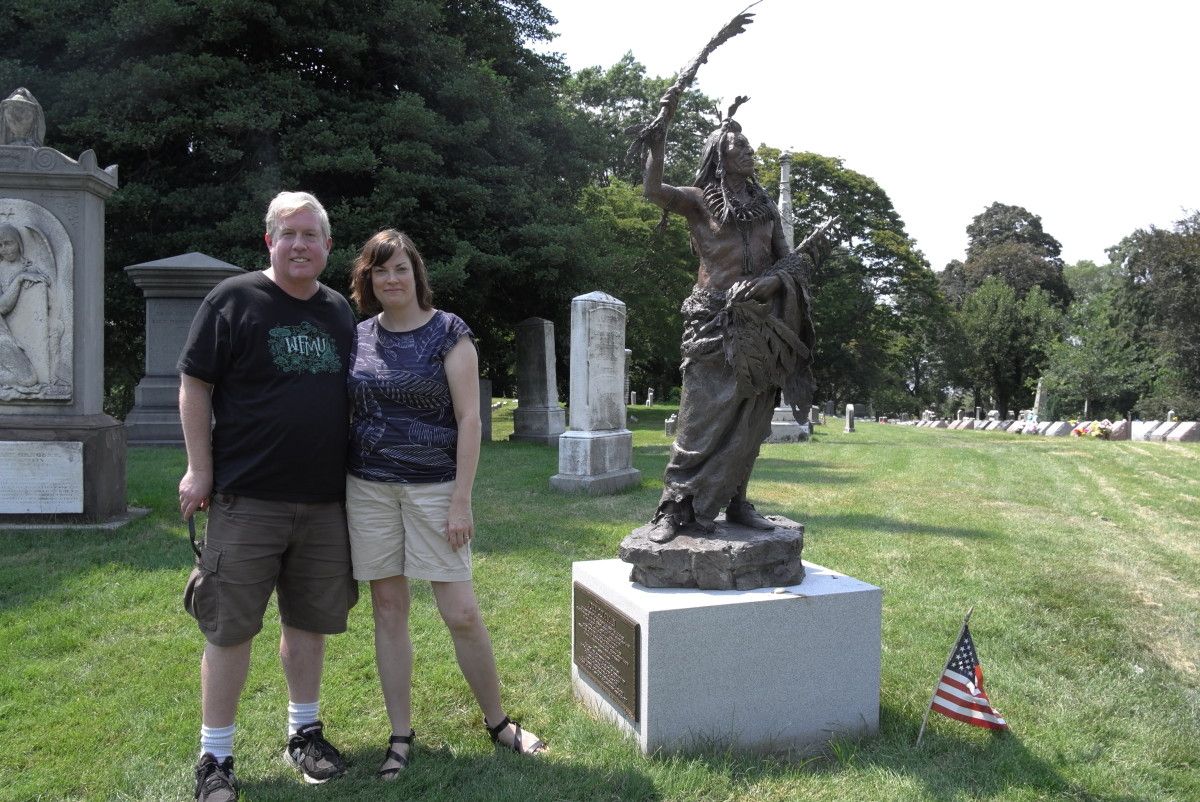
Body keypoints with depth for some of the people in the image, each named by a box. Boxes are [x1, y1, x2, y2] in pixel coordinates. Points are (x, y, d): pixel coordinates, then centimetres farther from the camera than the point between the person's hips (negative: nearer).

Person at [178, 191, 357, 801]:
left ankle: (304, 732, 30)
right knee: (230, 627, 2)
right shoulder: (233, 299, -2)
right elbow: (194, 384, -3)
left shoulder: (340, 312, 12)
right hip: (248, 498, -4)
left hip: (325, 499, 5)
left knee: (309, 620, 13)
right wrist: (200, 468, -8)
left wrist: (354, 472, 15)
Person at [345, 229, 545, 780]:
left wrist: (461, 500, -13)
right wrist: (338, 490, 8)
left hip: (434, 486, -3)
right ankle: (401, 737, 21)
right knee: (388, 610, 8)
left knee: (461, 613, -2)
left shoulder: (448, 331, -5)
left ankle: (498, 723, 19)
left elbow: (469, 417, -8)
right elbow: (346, 413, 13)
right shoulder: (358, 336, 7)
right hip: (369, 487, 4)